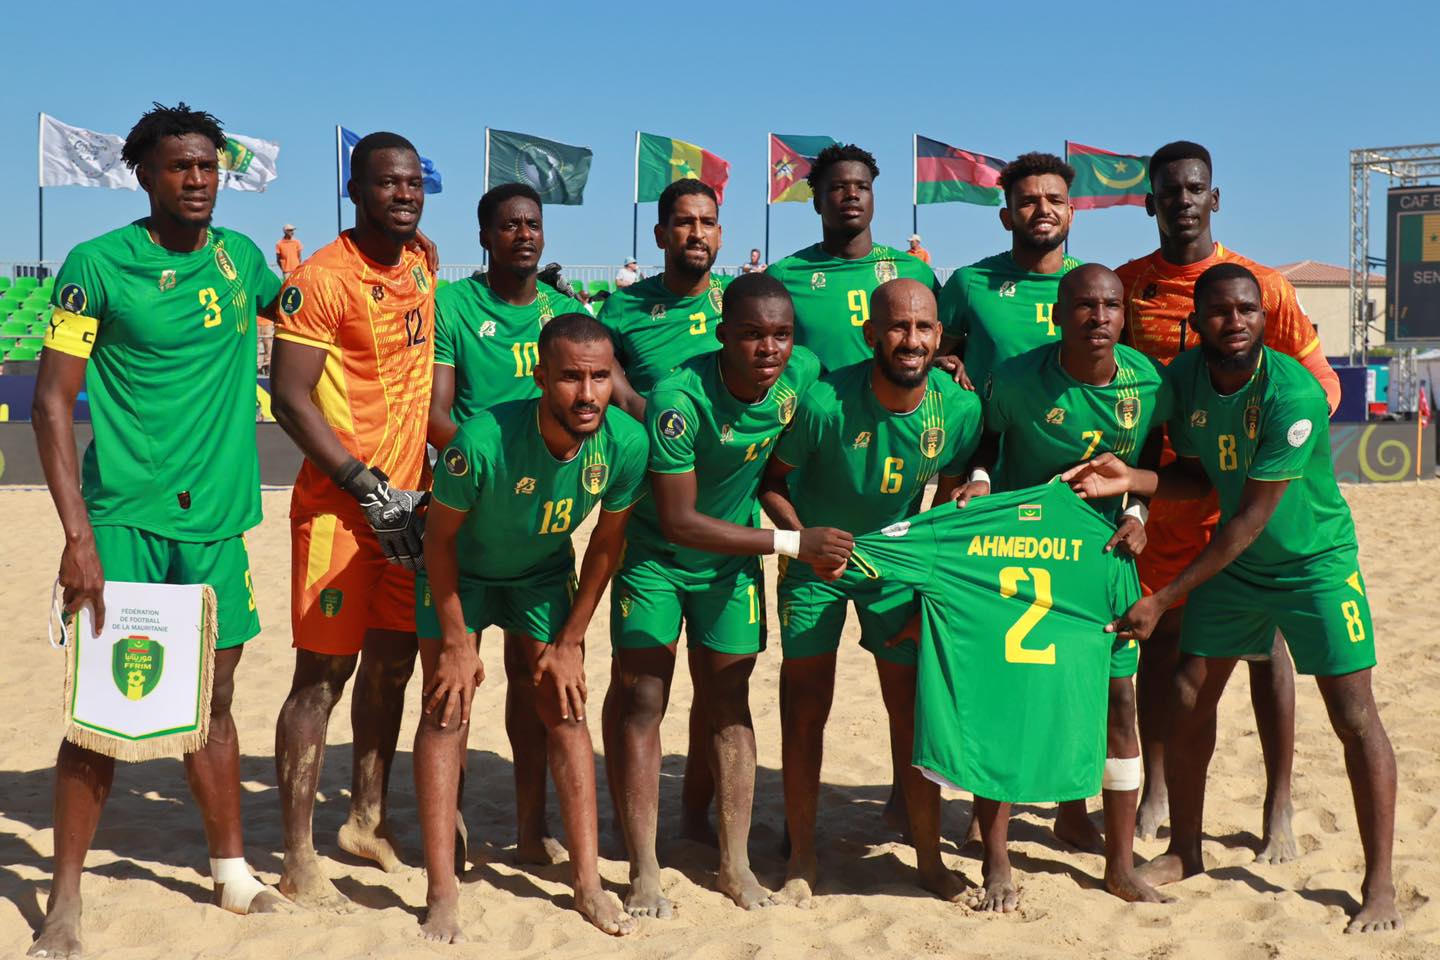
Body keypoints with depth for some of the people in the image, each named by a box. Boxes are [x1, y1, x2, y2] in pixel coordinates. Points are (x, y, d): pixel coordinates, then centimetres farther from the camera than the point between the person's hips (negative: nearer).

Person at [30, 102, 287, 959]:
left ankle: (233, 872, 26)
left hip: (216, 520, 4)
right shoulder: (99, 264, -6)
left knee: (212, 699, 13)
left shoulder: (241, 257, 8)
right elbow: (53, 400, -9)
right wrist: (78, 534, -16)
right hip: (124, 520, -4)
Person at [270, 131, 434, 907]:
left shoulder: (423, 267, 10)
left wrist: (426, 478, 14)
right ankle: (298, 858, 6)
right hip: (339, 503, -7)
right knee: (324, 672, -3)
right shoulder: (324, 278, -12)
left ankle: (367, 820, 29)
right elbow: (289, 396, -16)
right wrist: (368, 487, -18)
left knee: (393, 662, 14)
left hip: (408, 500, 7)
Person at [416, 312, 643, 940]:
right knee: (447, 712, -8)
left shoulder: (627, 444, -27)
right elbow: (440, 536, -21)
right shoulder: (484, 440, -38)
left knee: (565, 712, 1)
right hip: (461, 572, -3)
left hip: (545, 572, 3)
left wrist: (570, 643, -5)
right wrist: (456, 642, -15)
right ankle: (442, 895, -2)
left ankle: (587, 882, 10)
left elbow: (606, 546, -10)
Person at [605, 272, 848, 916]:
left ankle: (735, 863, 16)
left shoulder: (803, 374, -15)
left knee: (729, 704, 8)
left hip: (733, 558, 4)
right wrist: (792, 543, -27)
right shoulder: (681, 398, -31)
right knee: (639, 701, -6)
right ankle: (644, 873, 1)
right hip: (655, 554, -4)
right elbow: (678, 521, -29)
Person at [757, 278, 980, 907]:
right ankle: (801, 861, 15)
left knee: (913, 708, 3)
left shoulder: (960, 408, -17)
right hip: (815, 563, -2)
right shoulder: (824, 403, -27)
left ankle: (929, 857, 18)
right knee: (805, 710, 1)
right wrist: (804, 536, -25)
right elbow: (771, 479, -12)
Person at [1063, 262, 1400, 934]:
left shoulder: (1292, 394, -29)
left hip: (1315, 564, -5)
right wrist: (1129, 479, -23)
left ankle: (1379, 883, 5)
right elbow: (1197, 478, -1)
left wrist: (1164, 599, -28)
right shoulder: (1184, 376, -10)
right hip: (1233, 563, 6)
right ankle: (1185, 851, 21)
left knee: (1354, 716, -8)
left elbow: (1252, 517, -28)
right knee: (1187, 697, 3)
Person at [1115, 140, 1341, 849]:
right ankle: (1155, 795, 22)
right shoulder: (1126, 285, 3)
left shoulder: (1263, 285, -2)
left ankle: (1278, 809, 13)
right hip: (1164, 493, 2)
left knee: (1265, 642, 3)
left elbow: (1321, 381, 2)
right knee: (1162, 637, 9)